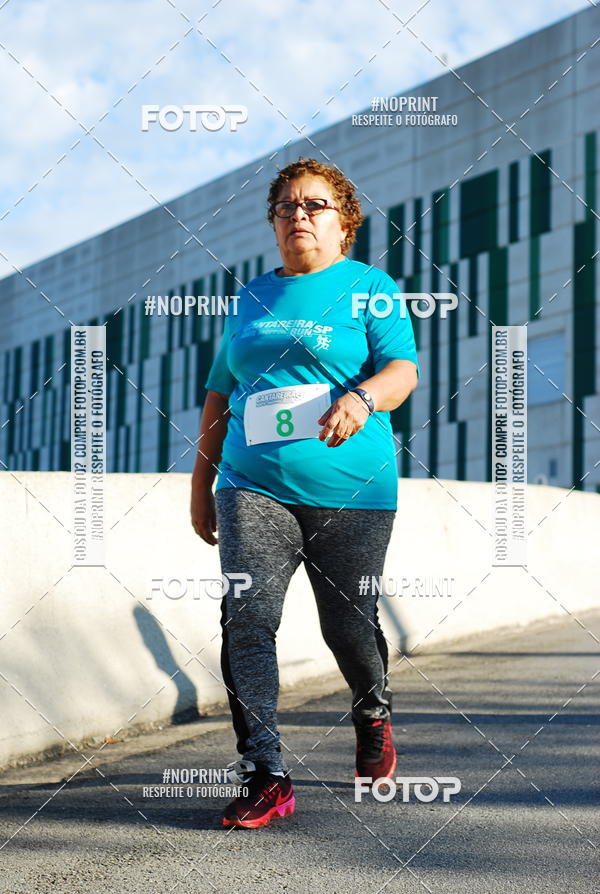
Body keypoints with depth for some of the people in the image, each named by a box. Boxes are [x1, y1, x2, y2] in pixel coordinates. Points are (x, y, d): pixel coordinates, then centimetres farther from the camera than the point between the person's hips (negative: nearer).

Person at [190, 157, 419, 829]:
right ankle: (266, 778, -13)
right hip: (254, 487, 3)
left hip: (350, 490, -3)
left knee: (347, 625, 3)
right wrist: (201, 483, 18)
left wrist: (361, 396, -30)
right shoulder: (251, 298, 18)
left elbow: (403, 369, -8)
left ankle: (373, 716, 36)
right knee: (247, 616, -14)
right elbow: (220, 394, 23)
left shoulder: (370, 287, 5)